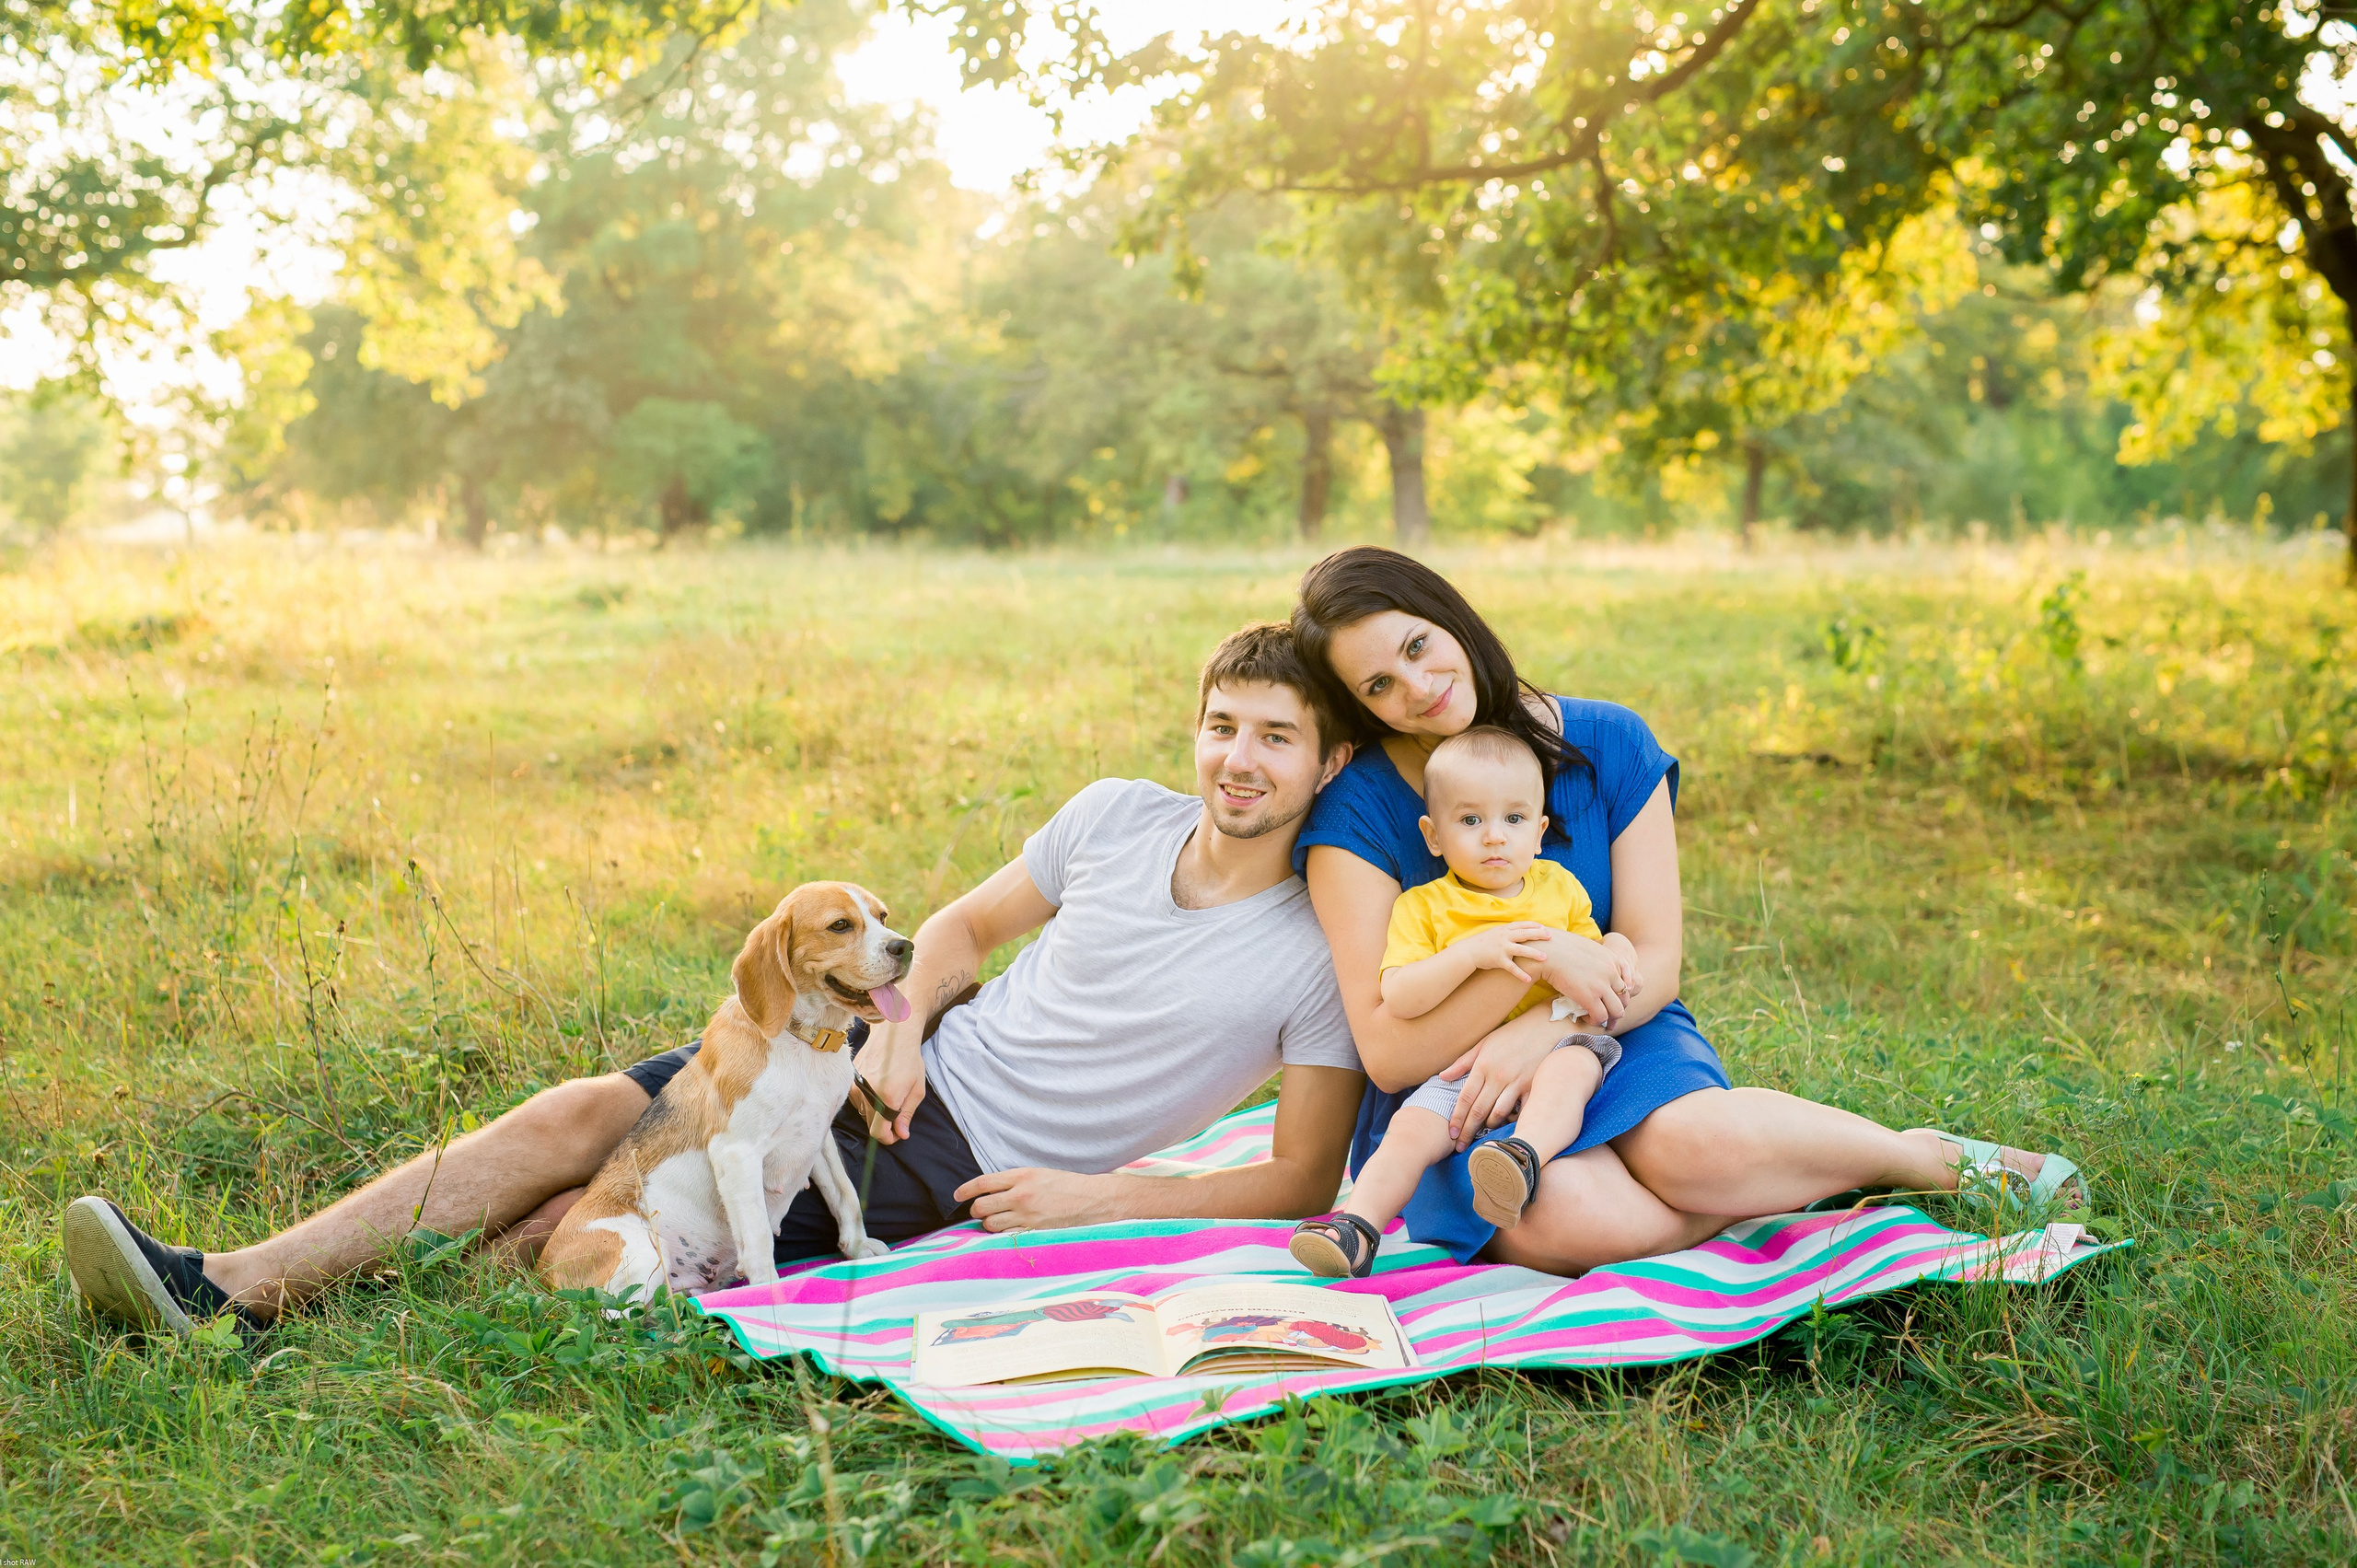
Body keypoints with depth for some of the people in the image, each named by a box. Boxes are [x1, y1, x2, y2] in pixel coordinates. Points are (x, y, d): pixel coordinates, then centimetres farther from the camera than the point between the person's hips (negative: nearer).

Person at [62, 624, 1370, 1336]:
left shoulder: (1314, 955, -11)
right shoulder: (1116, 816, 3)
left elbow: (1303, 1183, -10)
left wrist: (1097, 1197, -17)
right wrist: (900, 1028, -5)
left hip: (972, 1173, -5)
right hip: (908, 1068, 5)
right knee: (585, 1113, -13)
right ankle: (228, 1287, -13)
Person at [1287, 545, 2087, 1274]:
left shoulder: (1607, 744, -3)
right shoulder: (1355, 813, -10)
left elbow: (1655, 965, -3)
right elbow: (1388, 1053, -14)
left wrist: (1541, 1032, -22)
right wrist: (1537, 955, -26)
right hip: (1445, 1091, -1)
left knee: (1692, 1147, -34)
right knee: (1566, 1223, -35)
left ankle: (1931, 1157, -7)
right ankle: (1793, 1179, -12)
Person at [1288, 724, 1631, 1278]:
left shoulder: (1560, 887, 14)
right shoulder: (1422, 906, 3)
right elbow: (1398, 998, -10)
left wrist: (1615, 948, 0)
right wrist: (1473, 952, -21)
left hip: (1549, 1048, 1)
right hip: (1456, 1071, 0)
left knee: (1572, 1065, -33)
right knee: (1411, 1128, -24)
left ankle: (1524, 1152, -51)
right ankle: (1358, 1226, -26)